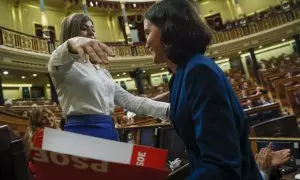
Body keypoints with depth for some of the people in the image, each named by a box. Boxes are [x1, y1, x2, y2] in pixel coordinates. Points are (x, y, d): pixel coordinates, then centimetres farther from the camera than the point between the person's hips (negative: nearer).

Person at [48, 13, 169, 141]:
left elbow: (128, 99, 13)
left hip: (109, 132, 6)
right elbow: (59, 59, -25)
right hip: (81, 132, -6)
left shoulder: (102, 72, 19)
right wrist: (72, 44, -49)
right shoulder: (65, 65, 0)